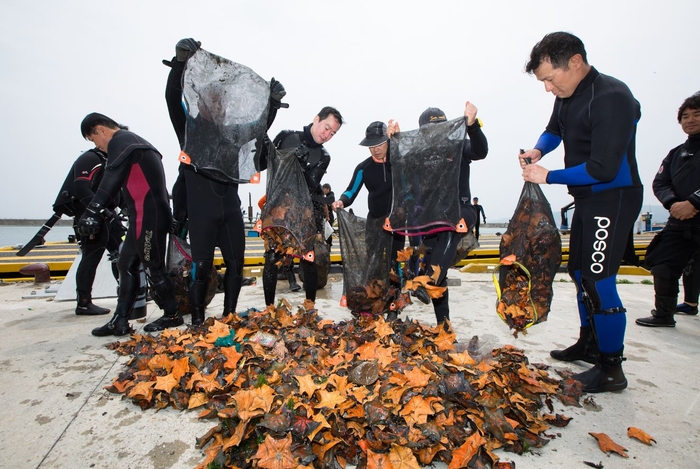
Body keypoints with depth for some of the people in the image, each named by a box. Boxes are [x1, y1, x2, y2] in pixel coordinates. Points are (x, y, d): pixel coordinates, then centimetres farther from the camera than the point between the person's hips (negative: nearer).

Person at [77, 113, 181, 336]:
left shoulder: (121, 141, -8)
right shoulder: (130, 140, 24)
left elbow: (111, 179, -23)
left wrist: (93, 212, -29)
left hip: (149, 217, -11)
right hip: (145, 216, 11)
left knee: (153, 267, -2)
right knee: (127, 264, 11)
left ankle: (172, 315, 11)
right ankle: (119, 320, 16)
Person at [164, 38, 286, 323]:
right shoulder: (189, 129, 4)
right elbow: (173, 98, -8)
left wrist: (273, 102, -1)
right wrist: (181, 61, -20)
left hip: (231, 209, 4)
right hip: (201, 211, -4)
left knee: (236, 263, 5)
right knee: (202, 266, -2)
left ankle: (229, 316, 20)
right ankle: (197, 320, 14)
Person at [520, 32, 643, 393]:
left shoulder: (611, 98, -22)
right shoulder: (566, 96, 5)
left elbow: (602, 169, -27)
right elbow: (554, 130, 24)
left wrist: (547, 176, -18)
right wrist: (537, 150, 3)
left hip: (613, 199, -10)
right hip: (587, 197, 10)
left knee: (598, 281, -8)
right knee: (579, 271, 16)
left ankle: (612, 369, 9)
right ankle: (588, 345, 33)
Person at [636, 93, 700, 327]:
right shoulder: (676, 154, 15)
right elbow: (659, 183, 6)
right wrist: (673, 203, -11)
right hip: (681, 222, 6)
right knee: (661, 262, 6)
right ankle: (664, 314, 20)